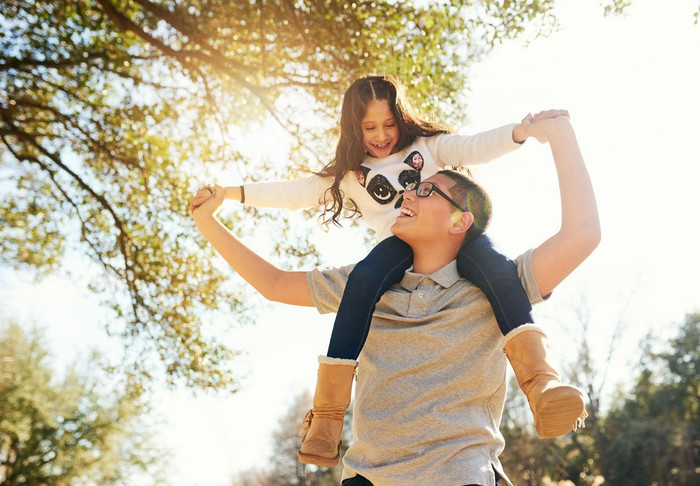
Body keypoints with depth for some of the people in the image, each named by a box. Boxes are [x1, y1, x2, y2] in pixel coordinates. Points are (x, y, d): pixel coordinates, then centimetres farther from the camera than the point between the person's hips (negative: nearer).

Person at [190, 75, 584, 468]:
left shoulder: (428, 145, 23)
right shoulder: (350, 172, 26)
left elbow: (473, 148, 8)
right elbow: (296, 192, 26)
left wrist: (523, 129, -12)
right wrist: (230, 193, 23)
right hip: (399, 246, 0)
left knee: (494, 265, -35)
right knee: (364, 278, -35)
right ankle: (327, 412, -36)